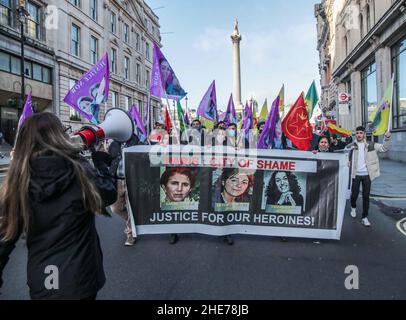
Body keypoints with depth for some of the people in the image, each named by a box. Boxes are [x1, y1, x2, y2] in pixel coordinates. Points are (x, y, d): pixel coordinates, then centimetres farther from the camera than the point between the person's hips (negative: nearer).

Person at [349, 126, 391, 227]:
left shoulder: (371, 145, 3)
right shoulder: (352, 146, 1)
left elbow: (384, 148, 0)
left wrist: (387, 138, -16)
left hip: (367, 175, 0)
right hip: (356, 175, 0)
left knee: (366, 196, 4)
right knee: (354, 194, 6)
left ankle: (365, 217, 13)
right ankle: (353, 207, 37)